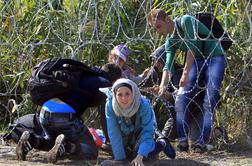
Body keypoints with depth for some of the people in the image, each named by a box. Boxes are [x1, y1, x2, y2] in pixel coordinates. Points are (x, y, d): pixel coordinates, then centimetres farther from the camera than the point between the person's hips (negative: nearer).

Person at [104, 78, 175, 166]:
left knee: (138, 154, -17)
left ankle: (162, 143, 11)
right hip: (124, 131, 2)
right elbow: (114, 133, -31)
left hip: (140, 130, -2)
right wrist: (120, 158, -35)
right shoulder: (110, 105, -35)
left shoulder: (144, 105, -39)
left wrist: (139, 157, -49)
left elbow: (147, 131, -38)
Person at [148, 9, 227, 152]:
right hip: (197, 61, 7)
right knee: (182, 98, -10)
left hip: (215, 58, -7)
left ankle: (202, 141, -19)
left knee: (210, 101, -17)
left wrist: (186, 73, -26)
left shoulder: (185, 21, -16)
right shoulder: (170, 42, 5)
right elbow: (168, 66, 0)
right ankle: (183, 140, -13)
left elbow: (192, 46, -24)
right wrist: (162, 87, -14)